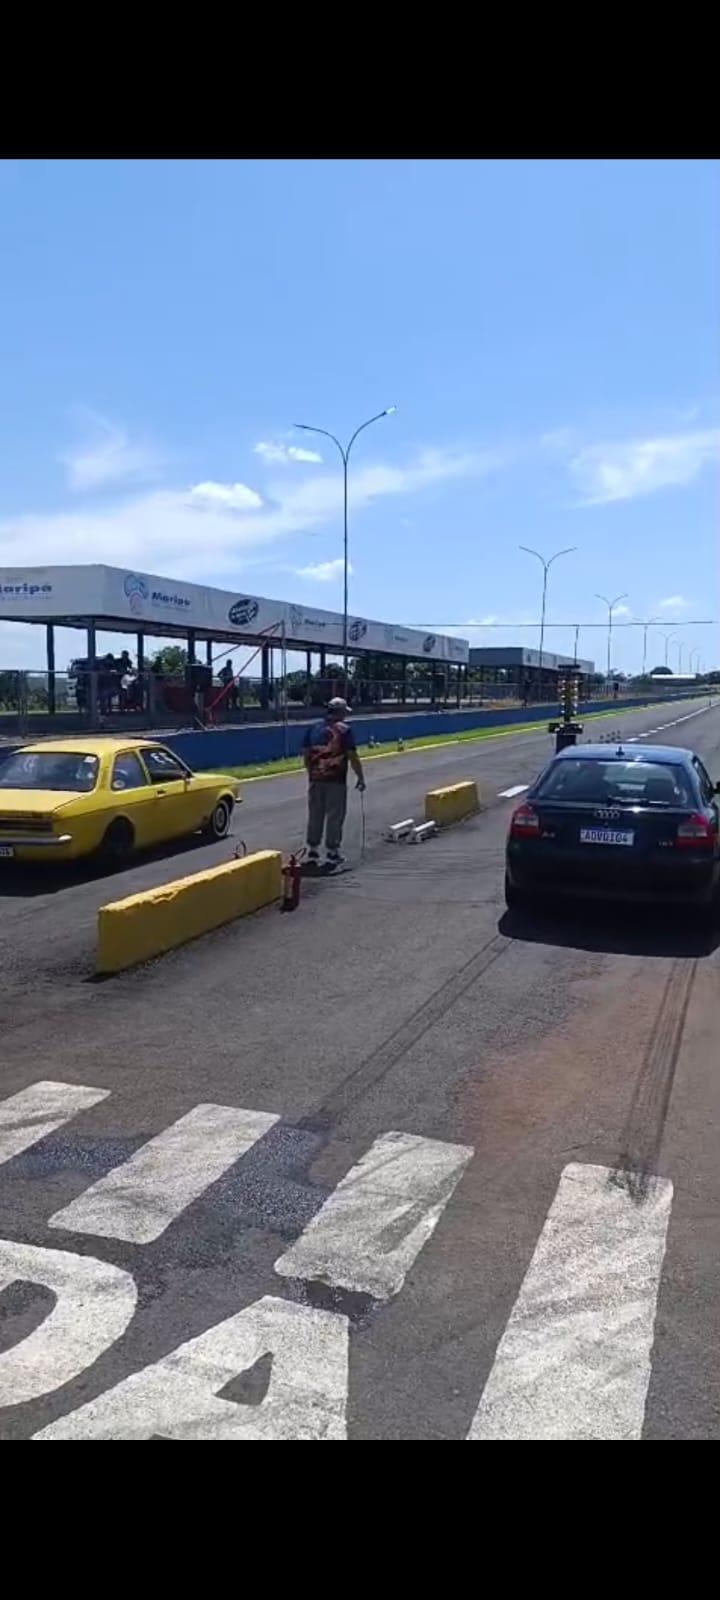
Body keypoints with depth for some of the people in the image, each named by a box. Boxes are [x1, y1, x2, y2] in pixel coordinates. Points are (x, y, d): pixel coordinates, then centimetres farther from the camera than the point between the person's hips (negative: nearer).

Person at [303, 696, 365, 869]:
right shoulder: (344, 730, -7)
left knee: (315, 815, 13)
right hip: (336, 780, -5)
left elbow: (306, 754, 10)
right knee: (334, 816, 3)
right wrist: (360, 777, -2)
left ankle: (312, 851, 19)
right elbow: (352, 756, -10)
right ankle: (331, 853, 7)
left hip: (316, 779, 5)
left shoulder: (314, 728, 7)